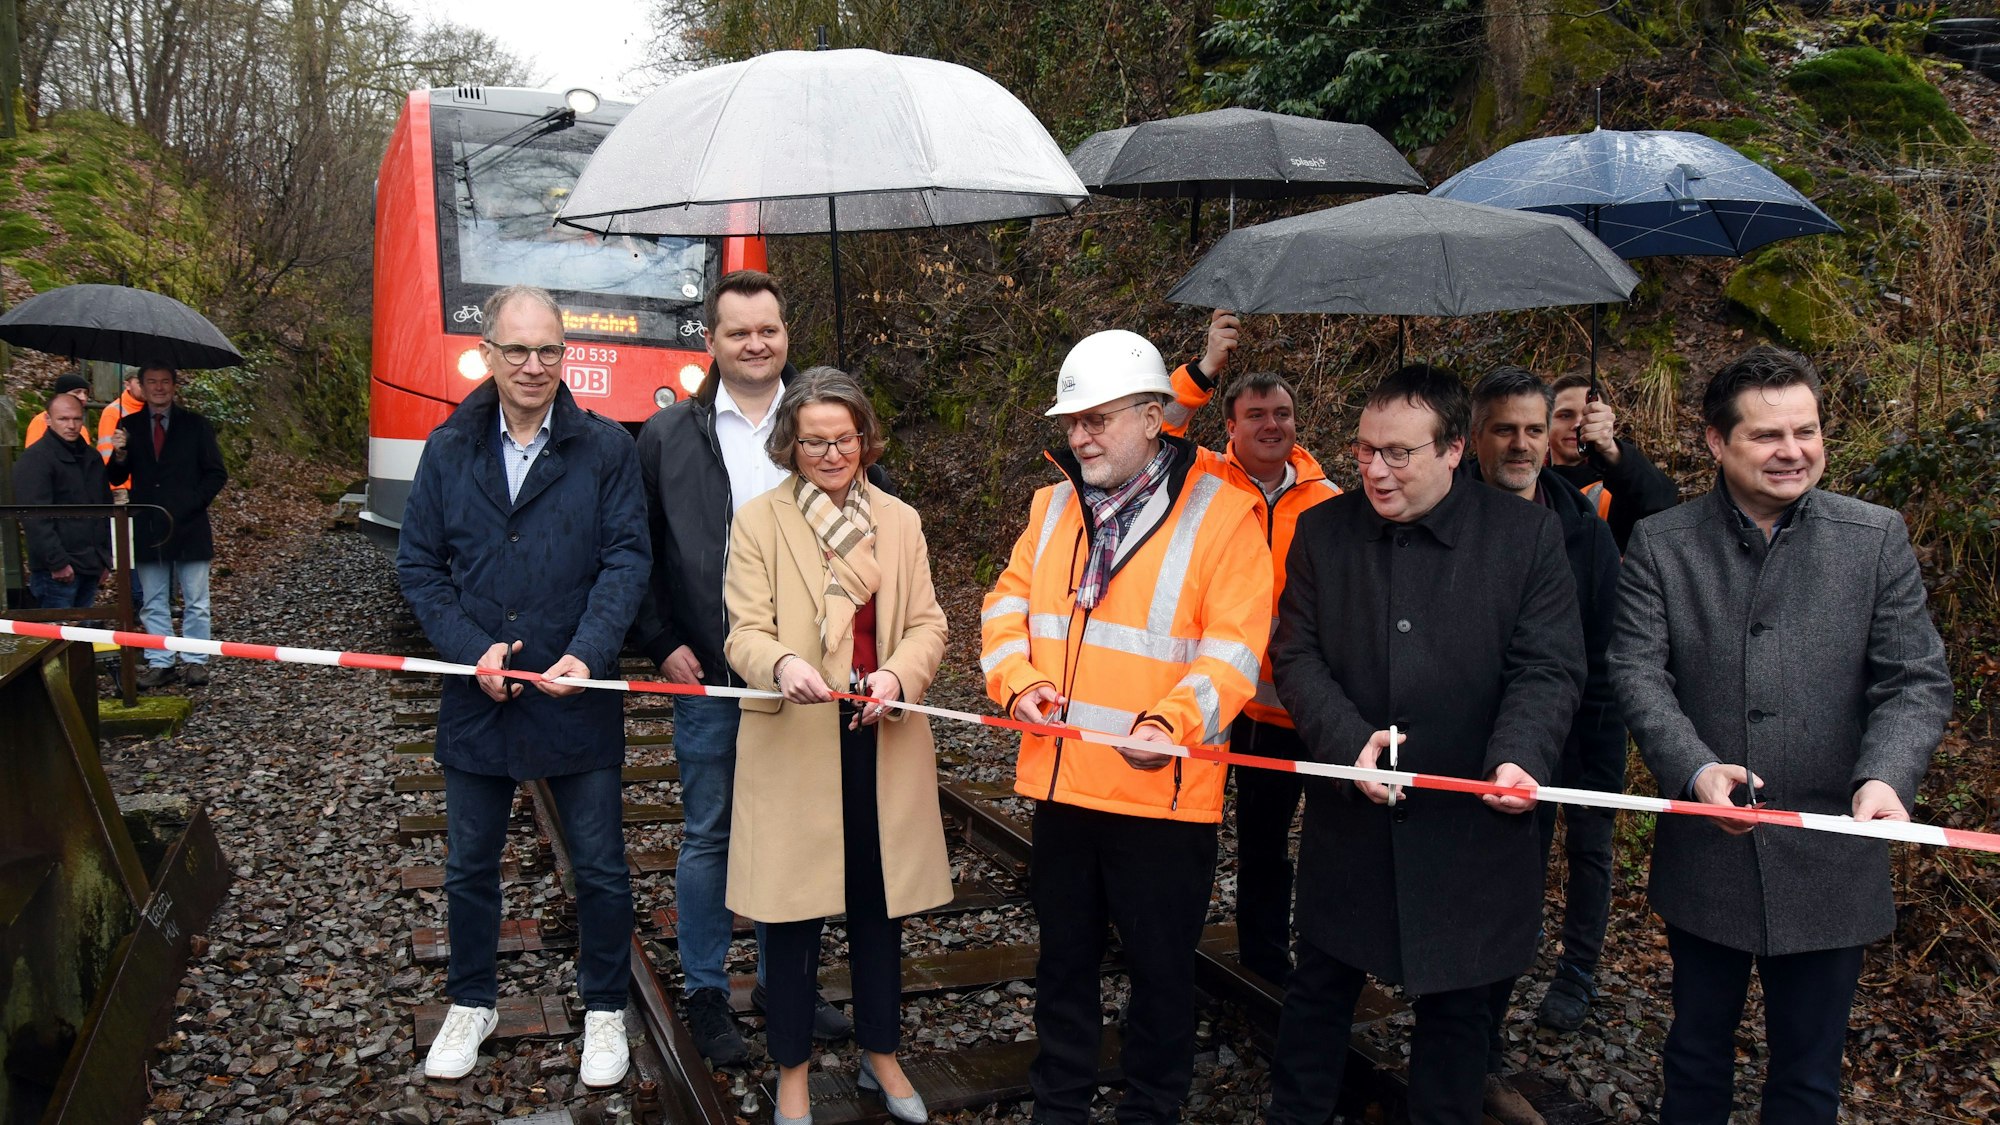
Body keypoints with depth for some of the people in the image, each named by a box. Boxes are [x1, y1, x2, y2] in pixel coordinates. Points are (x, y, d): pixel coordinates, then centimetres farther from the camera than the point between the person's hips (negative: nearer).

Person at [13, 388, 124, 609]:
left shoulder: (91, 457, 17)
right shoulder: (35, 459, -8)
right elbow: (35, 519, -16)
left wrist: (105, 557, 20)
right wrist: (58, 563, -20)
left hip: (90, 567, 7)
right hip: (58, 571, -7)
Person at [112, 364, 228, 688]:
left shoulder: (195, 425, 3)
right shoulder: (129, 426, 8)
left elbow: (216, 474, 3)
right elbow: (117, 478, 7)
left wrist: (192, 504, -9)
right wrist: (119, 458, -15)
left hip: (189, 526, -2)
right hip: (147, 528, 2)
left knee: (195, 601, 3)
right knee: (153, 603, 7)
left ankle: (195, 661, 10)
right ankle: (159, 663, 12)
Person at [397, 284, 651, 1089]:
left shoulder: (605, 448, -4)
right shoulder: (448, 450, 3)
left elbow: (627, 557, -9)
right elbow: (418, 564, 3)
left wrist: (588, 653, -21)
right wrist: (470, 649, -11)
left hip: (579, 696, -2)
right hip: (476, 697, 2)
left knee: (599, 867, 8)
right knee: (469, 865, 16)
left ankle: (605, 1010, 28)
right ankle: (471, 1005, 37)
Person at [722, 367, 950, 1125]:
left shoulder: (900, 522, 9)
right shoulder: (758, 522, -1)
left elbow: (928, 624, 4)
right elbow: (745, 634, -9)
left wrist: (897, 674, -17)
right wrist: (782, 665, -31)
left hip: (883, 740, 3)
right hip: (794, 744, -3)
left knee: (880, 905, 14)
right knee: (794, 914, 5)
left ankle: (880, 1053, 33)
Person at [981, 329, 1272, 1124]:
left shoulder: (1221, 513, -10)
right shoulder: (1055, 505, 9)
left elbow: (1235, 647, -15)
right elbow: (1010, 601, 12)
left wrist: (1171, 720, -30)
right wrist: (1016, 678, -7)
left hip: (1161, 791, -5)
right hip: (1061, 780, 5)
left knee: (1160, 968, 11)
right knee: (1064, 955, 20)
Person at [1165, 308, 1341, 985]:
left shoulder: (1328, 502, 2)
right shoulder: (1205, 481, -3)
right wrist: (1205, 369, -26)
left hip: (1285, 700, 2)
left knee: (1266, 837, 19)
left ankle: (1266, 959, 36)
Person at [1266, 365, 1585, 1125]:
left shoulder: (1528, 535, -5)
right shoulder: (1322, 531, 1)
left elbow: (1548, 670, -8)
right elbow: (1297, 656, -1)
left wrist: (1519, 758, -27)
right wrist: (1349, 740, -18)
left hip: (1471, 831, -1)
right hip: (1348, 820, 2)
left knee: (1454, 1006, 15)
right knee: (1320, 990, 15)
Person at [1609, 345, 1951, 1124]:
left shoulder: (1877, 539, -2)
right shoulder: (1660, 544, -3)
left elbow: (1916, 681, -5)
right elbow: (1638, 674, -10)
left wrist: (1885, 776, -24)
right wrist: (1695, 769, -27)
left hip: (1829, 860, 0)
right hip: (1704, 855, 0)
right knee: (1697, 1057, 20)